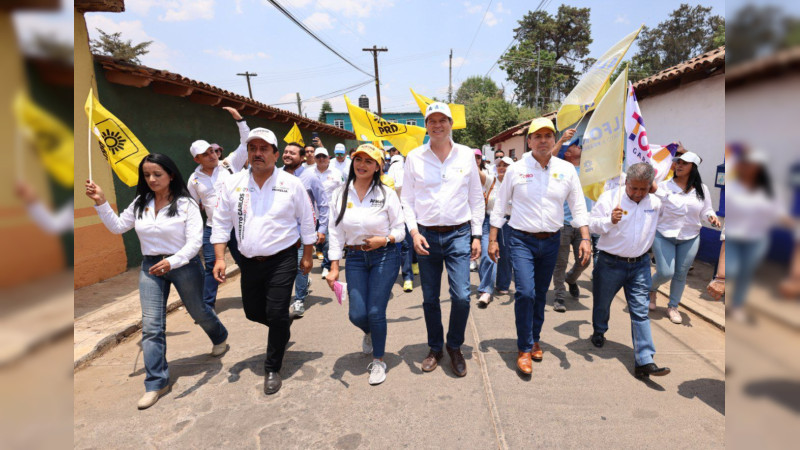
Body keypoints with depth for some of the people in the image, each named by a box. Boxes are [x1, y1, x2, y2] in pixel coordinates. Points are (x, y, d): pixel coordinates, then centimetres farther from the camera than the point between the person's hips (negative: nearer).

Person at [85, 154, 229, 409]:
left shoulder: (185, 204, -14)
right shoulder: (140, 203, 3)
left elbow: (195, 241, -19)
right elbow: (117, 227, 8)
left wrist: (172, 262, -34)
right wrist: (101, 203, -5)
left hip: (184, 265, -4)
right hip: (150, 266, 4)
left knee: (198, 311, 17)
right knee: (151, 326, -1)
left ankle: (220, 339, 49)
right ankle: (156, 383, 9)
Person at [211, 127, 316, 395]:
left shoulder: (292, 184, -6)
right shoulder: (232, 184, 0)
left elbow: (307, 221, 2)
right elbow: (221, 223, 5)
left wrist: (307, 257, 4)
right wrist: (220, 258, -2)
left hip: (282, 260, -4)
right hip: (249, 261, 4)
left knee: (276, 314, -7)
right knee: (253, 312, 15)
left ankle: (272, 369, 16)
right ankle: (283, 332, 48)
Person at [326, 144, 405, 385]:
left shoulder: (387, 194, -5)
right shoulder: (340, 195, 1)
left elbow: (400, 230, 0)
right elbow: (336, 233, 1)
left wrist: (384, 239, -20)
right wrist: (334, 268, -2)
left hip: (384, 257, -2)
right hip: (355, 258, 2)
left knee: (376, 312, -4)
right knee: (357, 314, 0)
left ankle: (378, 361, 22)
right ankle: (369, 333, 40)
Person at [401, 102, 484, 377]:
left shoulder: (466, 155, 4)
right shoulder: (414, 157, 2)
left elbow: (476, 198, 8)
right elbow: (407, 199, 5)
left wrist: (476, 235, 3)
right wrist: (414, 232, -7)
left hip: (459, 234, 0)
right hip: (426, 236, 1)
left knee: (461, 296, -7)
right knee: (430, 298, 9)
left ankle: (455, 346, 19)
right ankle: (435, 348, 30)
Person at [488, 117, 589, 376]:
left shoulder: (567, 170, 3)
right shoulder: (516, 170, -3)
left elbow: (578, 207, 5)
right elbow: (499, 206, 1)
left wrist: (585, 239, -5)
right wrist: (492, 240, -2)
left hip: (551, 241, 3)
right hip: (522, 240, -3)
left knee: (541, 294, 14)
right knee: (525, 292, -13)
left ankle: (535, 340, 33)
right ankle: (524, 349, 3)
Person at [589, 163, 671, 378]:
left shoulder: (656, 201, 4)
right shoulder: (609, 197, -9)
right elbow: (592, 224, -12)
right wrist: (610, 220, -30)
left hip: (640, 264, 2)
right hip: (610, 263, -2)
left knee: (641, 312, -3)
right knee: (602, 303, 16)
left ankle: (644, 361, -3)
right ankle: (599, 332, 47)